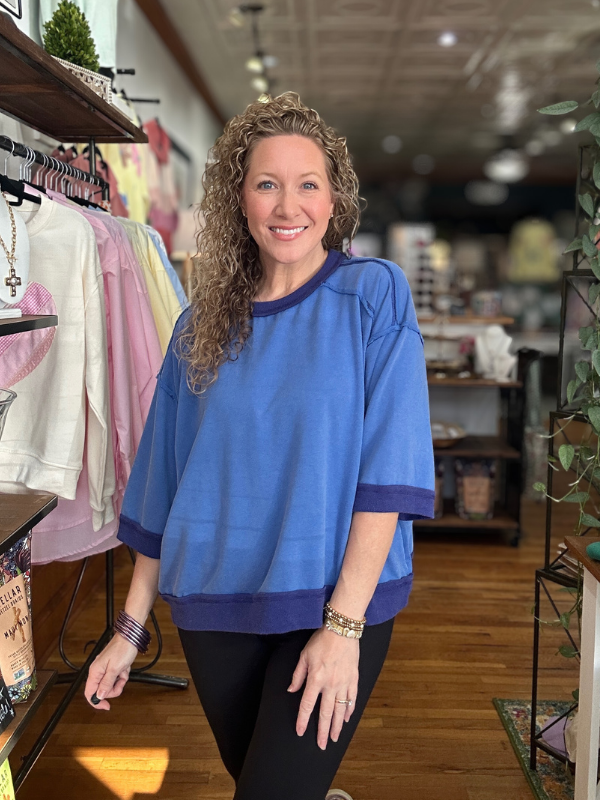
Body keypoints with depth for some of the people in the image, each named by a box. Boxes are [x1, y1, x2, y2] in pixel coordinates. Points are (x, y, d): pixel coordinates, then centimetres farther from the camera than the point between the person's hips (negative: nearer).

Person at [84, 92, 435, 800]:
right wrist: (131, 628, 6)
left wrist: (344, 625, -17)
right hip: (214, 609, 4)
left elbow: (388, 469, -12)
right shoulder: (203, 324, 4)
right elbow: (162, 485, 6)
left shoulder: (373, 294, -7)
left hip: (335, 605, -3)